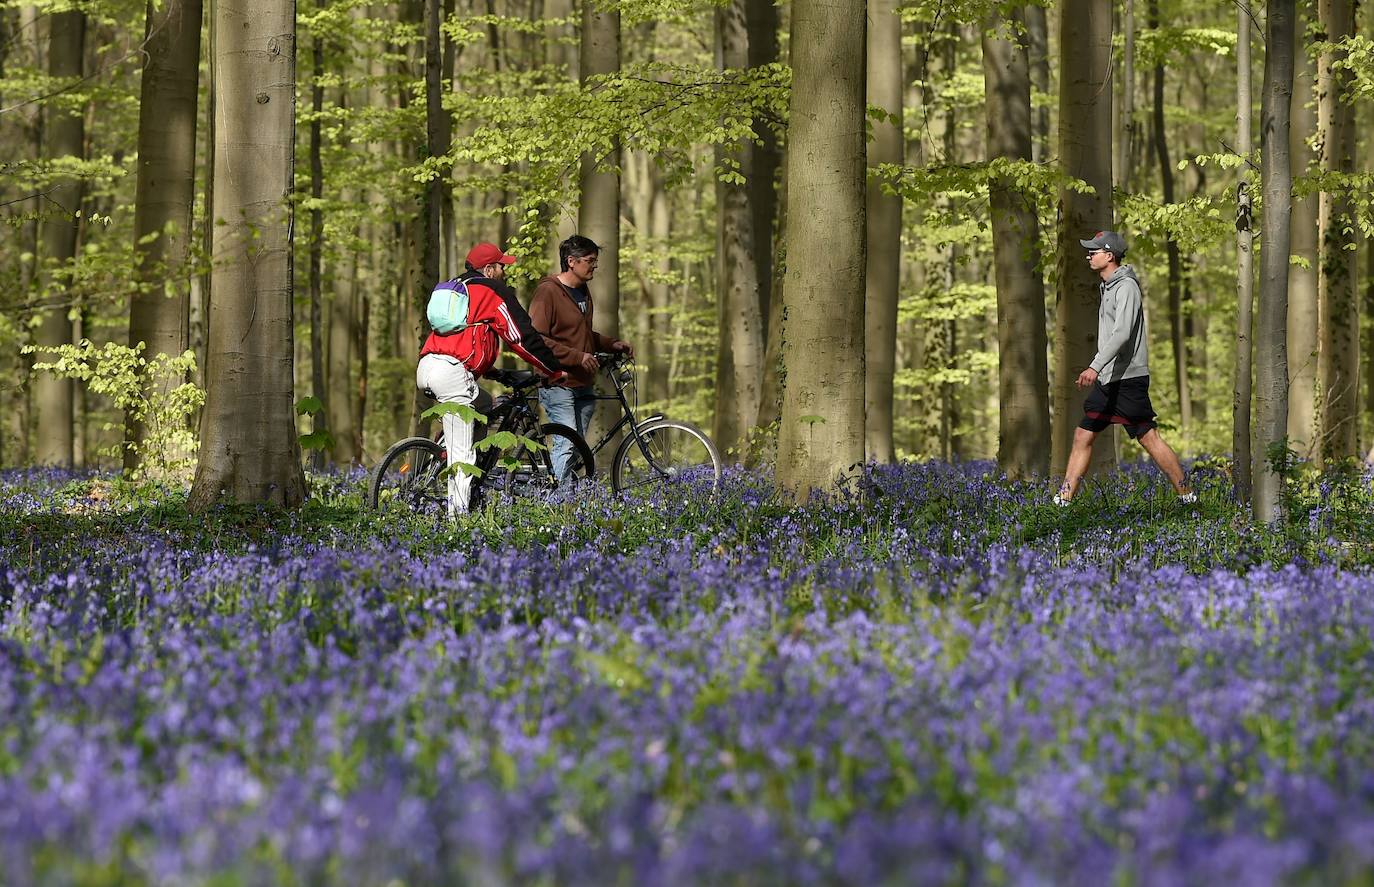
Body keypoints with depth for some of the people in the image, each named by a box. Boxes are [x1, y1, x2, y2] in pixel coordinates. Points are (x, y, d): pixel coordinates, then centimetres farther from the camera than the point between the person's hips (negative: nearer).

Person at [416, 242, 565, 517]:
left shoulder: (454, 288, 29)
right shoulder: (495, 291, 4)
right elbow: (523, 338, 2)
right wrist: (555, 371, 12)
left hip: (426, 367, 8)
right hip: (452, 371, -8)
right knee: (462, 453, -6)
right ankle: (458, 512, -10)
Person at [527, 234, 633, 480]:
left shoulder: (583, 291, 17)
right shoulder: (547, 292, -11)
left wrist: (612, 344, 13)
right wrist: (577, 357, -21)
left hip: (583, 386, 9)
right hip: (559, 384, -9)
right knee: (567, 446, -16)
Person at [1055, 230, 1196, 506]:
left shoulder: (1126, 287, -13)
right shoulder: (1108, 287, 18)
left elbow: (1122, 333, -25)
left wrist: (1095, 367, -35)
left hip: (1127, 379, -10)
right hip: (1107, 380, 10)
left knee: (1149, 437, -7)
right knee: (1083, 436, 5)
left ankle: (1186, 495, 0)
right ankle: (1064, 500, 5)